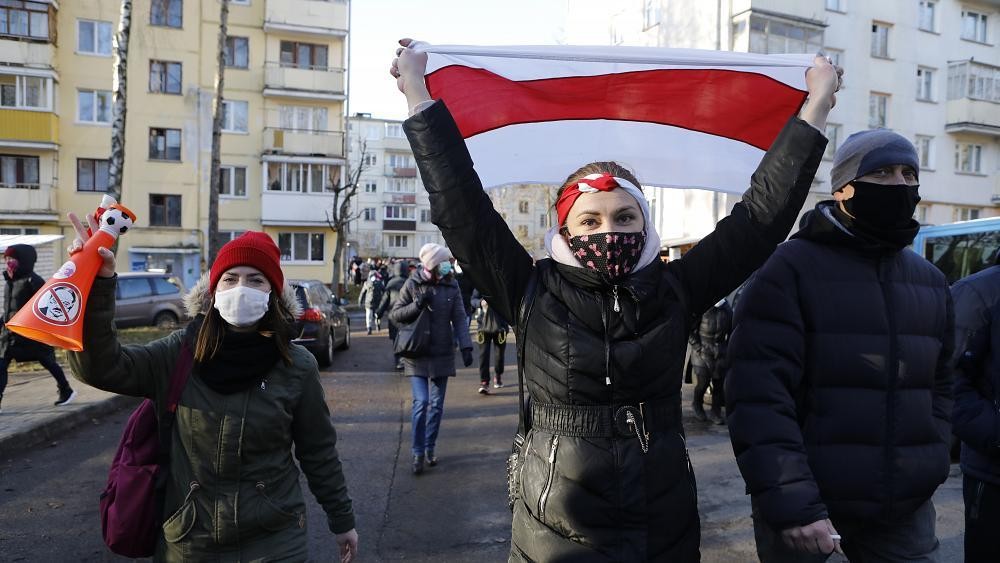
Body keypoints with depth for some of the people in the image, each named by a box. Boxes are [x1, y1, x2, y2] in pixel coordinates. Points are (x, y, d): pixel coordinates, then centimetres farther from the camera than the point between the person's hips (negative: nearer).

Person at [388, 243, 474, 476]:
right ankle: (418, 453, 4)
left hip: (442, 355, 3)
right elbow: (394, 315, -2)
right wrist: (417, 305, -18)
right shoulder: (412, 285, -4)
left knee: (437, 405, 9)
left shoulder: (451, 287, 1)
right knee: (421, 402, -10)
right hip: (417, 355, -2)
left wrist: (466, 347, -14)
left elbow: (459, 319, -2)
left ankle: (430, 449, 24)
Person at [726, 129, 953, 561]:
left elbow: (939, 385, 17)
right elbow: (758, 395, -18)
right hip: (804, 509, -5)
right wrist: (793, 503, -22)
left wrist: (931, 467, 4)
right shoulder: (790, 270, -11)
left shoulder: (931, 281, 10)